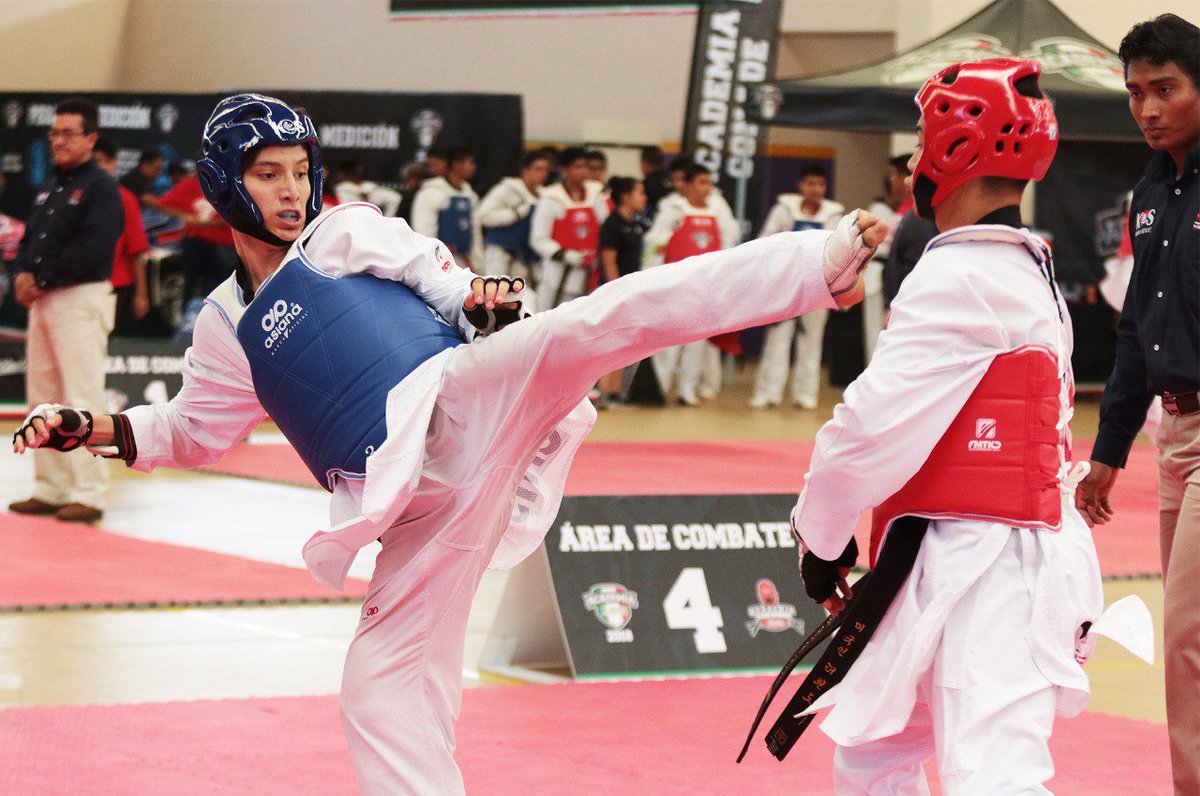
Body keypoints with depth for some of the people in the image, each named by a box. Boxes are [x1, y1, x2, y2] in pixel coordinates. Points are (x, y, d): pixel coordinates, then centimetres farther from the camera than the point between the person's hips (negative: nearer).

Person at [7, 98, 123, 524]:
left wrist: (43, 278, -17)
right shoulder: (49, 188, 17)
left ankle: (88, 495, -9)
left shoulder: (101, 187, -9)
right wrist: (23, 273, -3)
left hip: (82, 299, -9)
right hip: (42, 300, 9)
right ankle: (51, 489, 19)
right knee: (42, 397, 12)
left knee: (83, 399, -10)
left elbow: (93, 247, -19)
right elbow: (30, 237, 18)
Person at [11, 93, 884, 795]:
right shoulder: (226, 326, 19)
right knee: (383, 681, -1)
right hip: (427, 492, 5)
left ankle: (826, 260, -43)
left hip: (468, 398, -5)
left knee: (611, 315, -30)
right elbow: (194, 430, 29)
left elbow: (443, 279, 4)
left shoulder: (348, 232, 9)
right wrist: (89, 428, 17)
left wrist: (484, 299, -19)